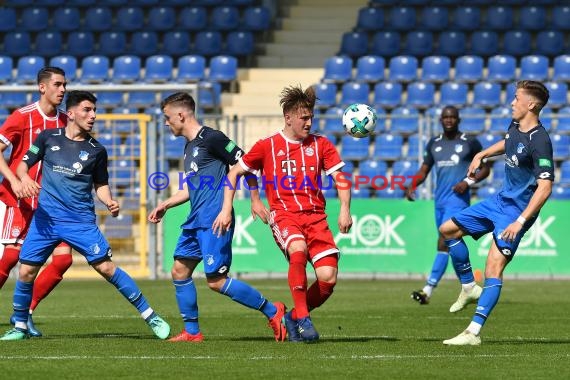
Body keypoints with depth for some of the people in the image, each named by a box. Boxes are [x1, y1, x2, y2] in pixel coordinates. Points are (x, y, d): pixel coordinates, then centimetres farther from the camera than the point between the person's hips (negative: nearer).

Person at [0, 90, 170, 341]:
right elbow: (24, 164, 10)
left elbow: (100, 185, 13)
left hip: (81, 221, -1)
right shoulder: (48, 138, 3)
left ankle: (150, 316, -2)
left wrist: (110, 202, -7)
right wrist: (24, 178, -13)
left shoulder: (96, 150, 3)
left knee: (106, 267, -9)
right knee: (26, 271, -4)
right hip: (45, 217, 1)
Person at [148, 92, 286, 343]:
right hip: (196, 221, 10)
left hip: (214, 221, -10)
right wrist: (164, 205, 27)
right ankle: (192, 332, 15)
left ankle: (272, 311, -2)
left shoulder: (211, 139, -11)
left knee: (216, 280, -11)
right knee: (179, 271, 8)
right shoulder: (190, 146, 18)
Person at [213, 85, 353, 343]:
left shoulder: (320, 144, 11)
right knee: (298, 249, -37)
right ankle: (302, 317, -23)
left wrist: (345, 210, -8)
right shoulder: (267, 146, 6)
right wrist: (226, 209, 3)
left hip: (315, 215, 3)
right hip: (283, 214, -3)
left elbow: (340, 177, 8)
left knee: (328, 278, -14)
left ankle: (295, 317, 13)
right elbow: (235, 172, 12)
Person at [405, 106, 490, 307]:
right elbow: (424, 170, 15)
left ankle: (428, 290, -21)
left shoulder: (470, 142, -1)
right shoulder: (434, 143, 12)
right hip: (440, 199, 6)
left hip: (458, 198, -6)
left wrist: (469, 181, -13)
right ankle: (471, 286, 24)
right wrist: (412, 186, -4)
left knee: (445, 242, -16)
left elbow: (484, 169, 4)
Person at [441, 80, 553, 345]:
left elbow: (545, 187, -28)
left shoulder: (539, 142, -24)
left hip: (517, 210, -10)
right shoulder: (515, 126, 3)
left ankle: (473, 332, -19)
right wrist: (482, 155, 21)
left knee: (494, 267, -17)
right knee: (448, 230, 14)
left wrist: (520, 221, -30)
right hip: (500, 201, 10)